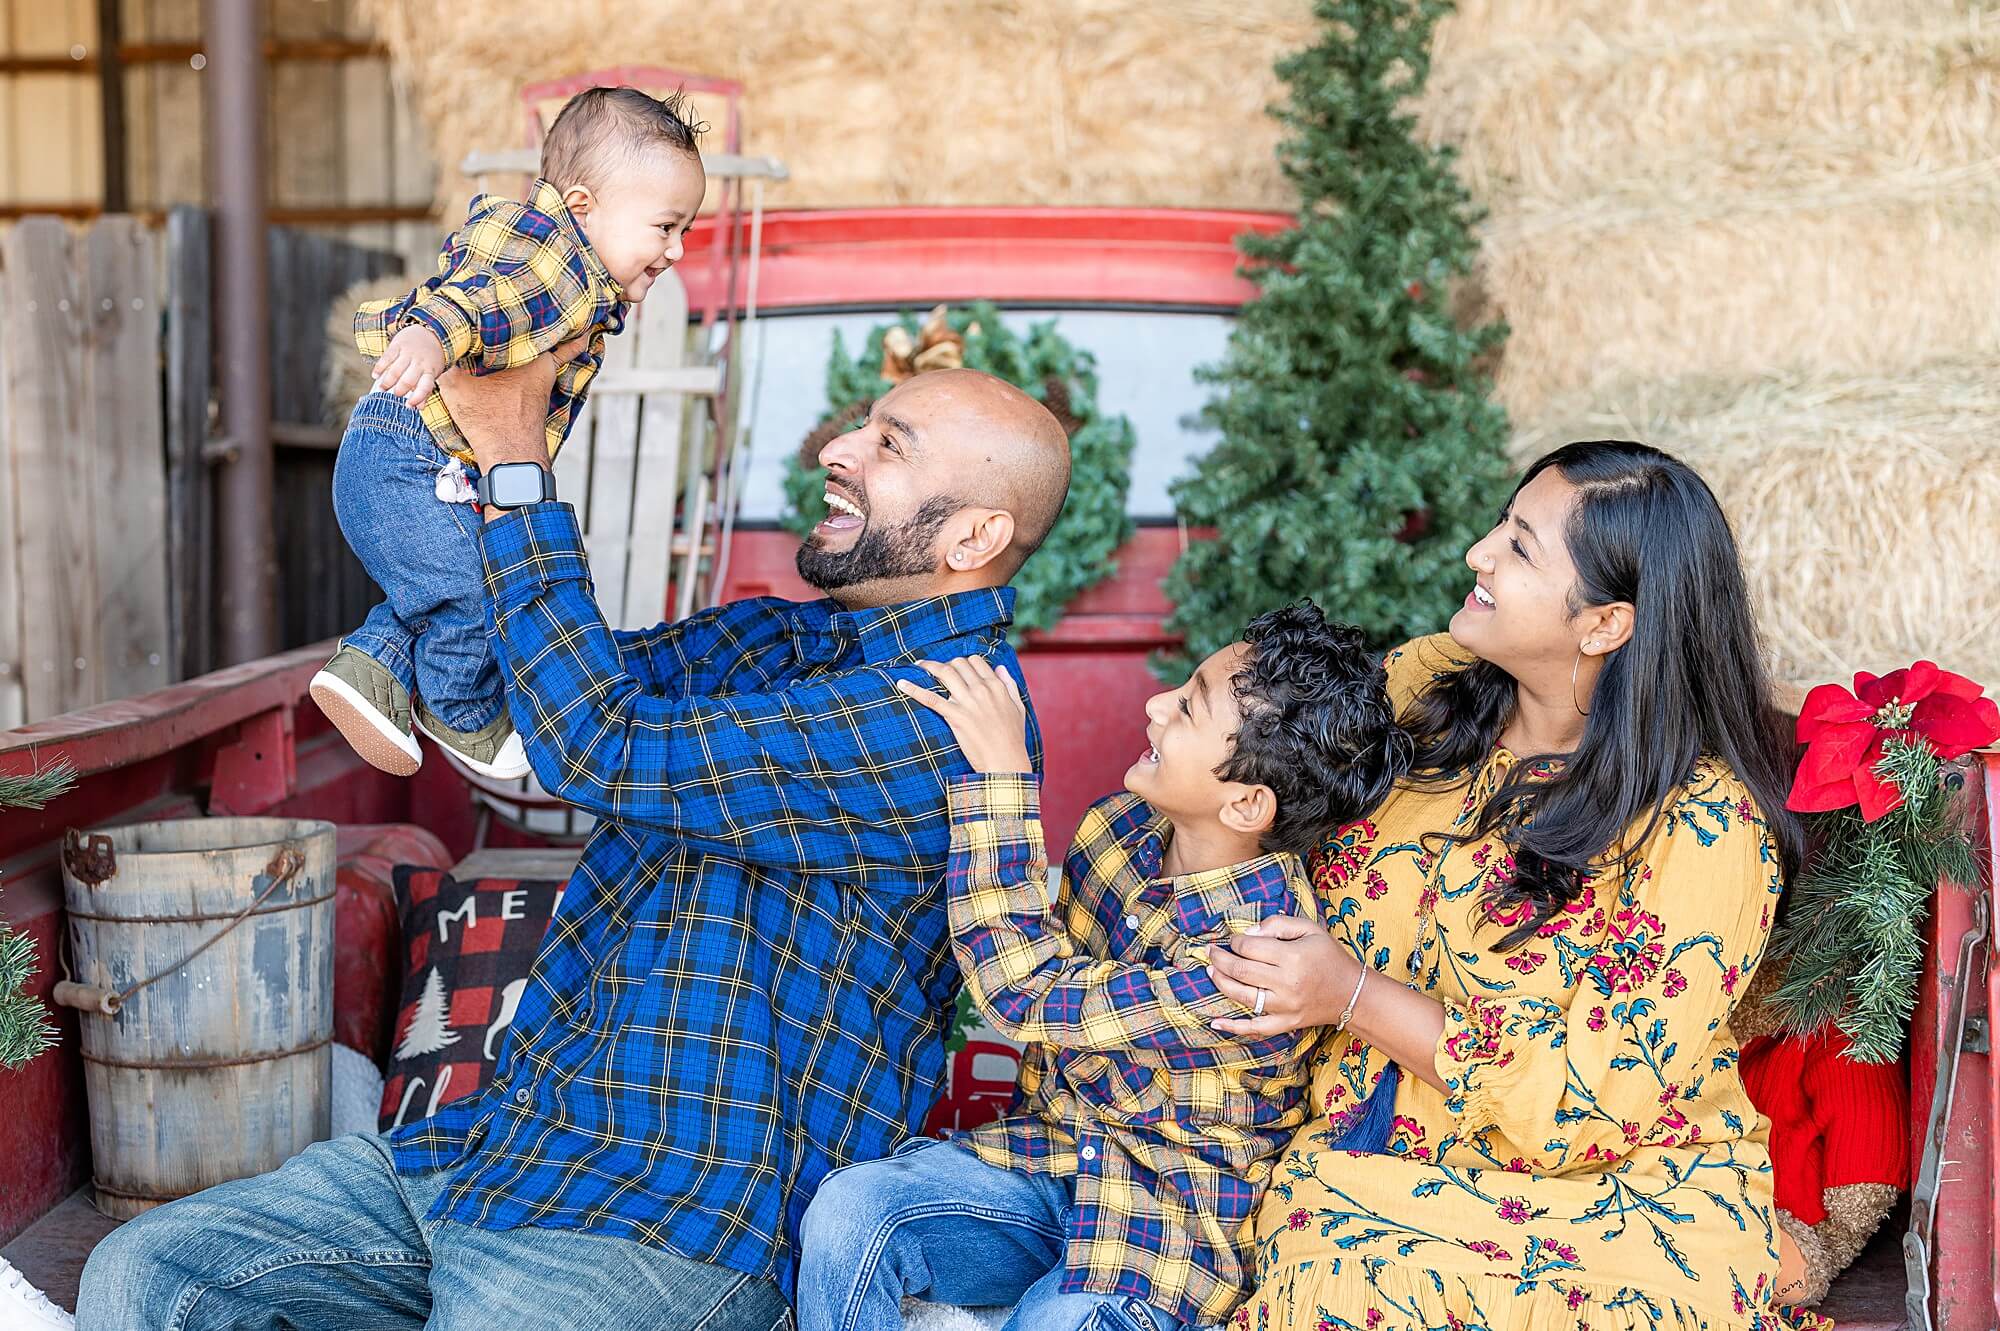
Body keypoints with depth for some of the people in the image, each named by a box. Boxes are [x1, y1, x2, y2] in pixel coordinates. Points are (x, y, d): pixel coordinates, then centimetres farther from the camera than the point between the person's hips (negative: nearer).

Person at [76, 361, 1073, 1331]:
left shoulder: (950, 721, -15)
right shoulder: (768, 635, 14)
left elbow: (604, 749, -20)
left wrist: (515, 463, -10)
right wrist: (476, 449, 9)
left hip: (673, 1229, -8)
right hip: (490, 1143, 8)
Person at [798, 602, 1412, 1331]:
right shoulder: (1123, 824, -5)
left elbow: (1028, 991, -26)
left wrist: (1000, 771, -25)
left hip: (1175, 1228, -5)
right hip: (1048, 1154, 5)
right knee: (849, 1212, -22)